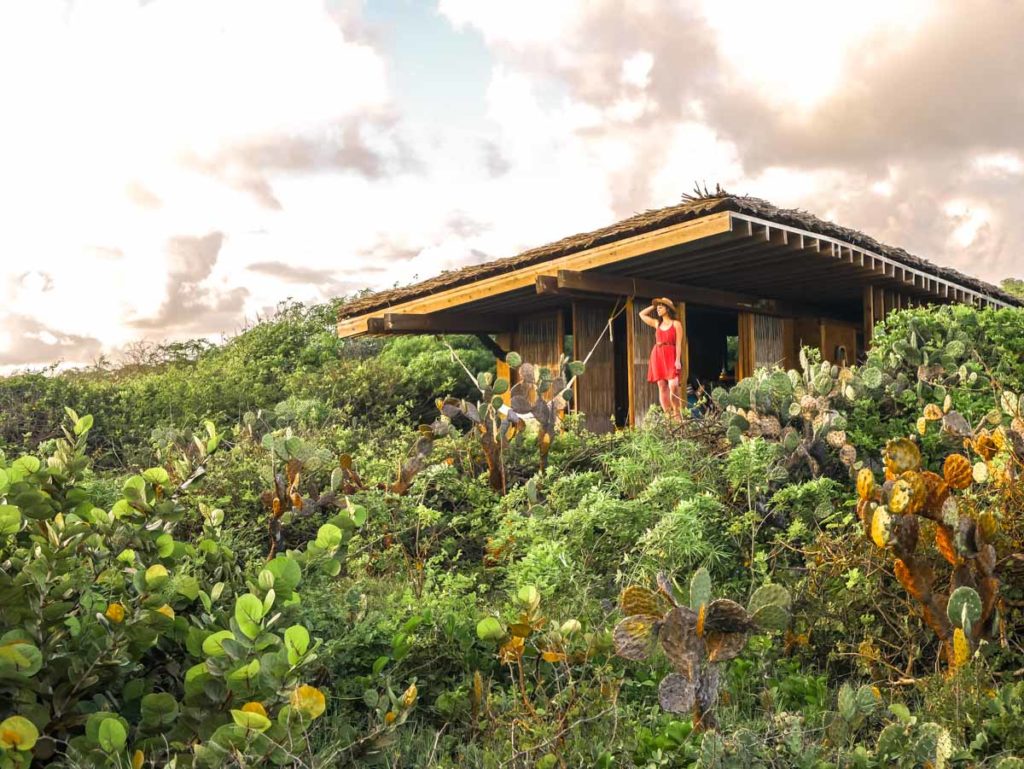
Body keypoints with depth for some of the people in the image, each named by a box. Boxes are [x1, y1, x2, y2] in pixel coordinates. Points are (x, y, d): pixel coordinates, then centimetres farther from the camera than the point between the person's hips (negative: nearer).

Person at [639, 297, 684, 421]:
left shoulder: (676, 324, 4)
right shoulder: (657, 323, 16)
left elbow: (678, 344, -3)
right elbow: (642, 314, 26)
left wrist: (678, 360, -13)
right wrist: (653, 306, 21)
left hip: (671, 356, -4)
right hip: (657, 356, 4)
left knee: (673, 386, -18)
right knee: (662, 387, -2)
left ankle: (677, 414, -7)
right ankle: (668, 416, -1)